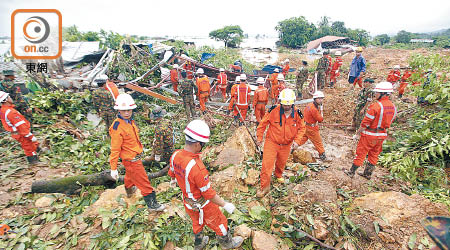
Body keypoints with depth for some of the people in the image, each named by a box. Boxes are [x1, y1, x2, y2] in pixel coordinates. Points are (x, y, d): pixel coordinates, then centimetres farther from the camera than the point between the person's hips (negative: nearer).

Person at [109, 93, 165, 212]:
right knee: (144, 182, 1)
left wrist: (140, 148, 25)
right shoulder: (117, 127, -26)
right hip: (131, 160, -9)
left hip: (136, 156, 9)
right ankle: (152, 205, 15)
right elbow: (115, 149, -22)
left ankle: (129, 190, 61)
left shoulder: (130, 121, 0)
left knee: (130, 175, 34)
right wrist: (113, 168, -18)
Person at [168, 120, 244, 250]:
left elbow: (172, 173, 6)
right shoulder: (197, 167, -41)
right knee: (219, 222, 21)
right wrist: (225, 205, -15)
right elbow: (208, 193, -29)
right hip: (201, 205, -7)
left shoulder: (175, 155, -17)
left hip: (187, 201, 7)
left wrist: (174, 179, 29)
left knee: (197, 222, 33)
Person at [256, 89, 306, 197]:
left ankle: (279, 175, 57)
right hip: (271, 142, -3)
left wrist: (297, 140, -10)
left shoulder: (297, 114, -10)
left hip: (286, 145, 3)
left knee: (281, 163, 23)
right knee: (267, 164, -8)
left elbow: (302, 128, 4)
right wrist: (259, 137, -3)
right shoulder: (273, 111, -19)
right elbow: (263, 123, -6)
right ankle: (265, 187, 8)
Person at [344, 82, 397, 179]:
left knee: (361, 153, 6)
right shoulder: (393, 107, 2)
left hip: (369, 135, -7)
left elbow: (365, 123, -20)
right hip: (382, 135, 7)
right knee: (374, 155, 18)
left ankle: (352, 172, 19)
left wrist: (357, 134, -11)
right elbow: (389, 122, 11)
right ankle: (367, 174, 31)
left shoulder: (376, 106, -23)